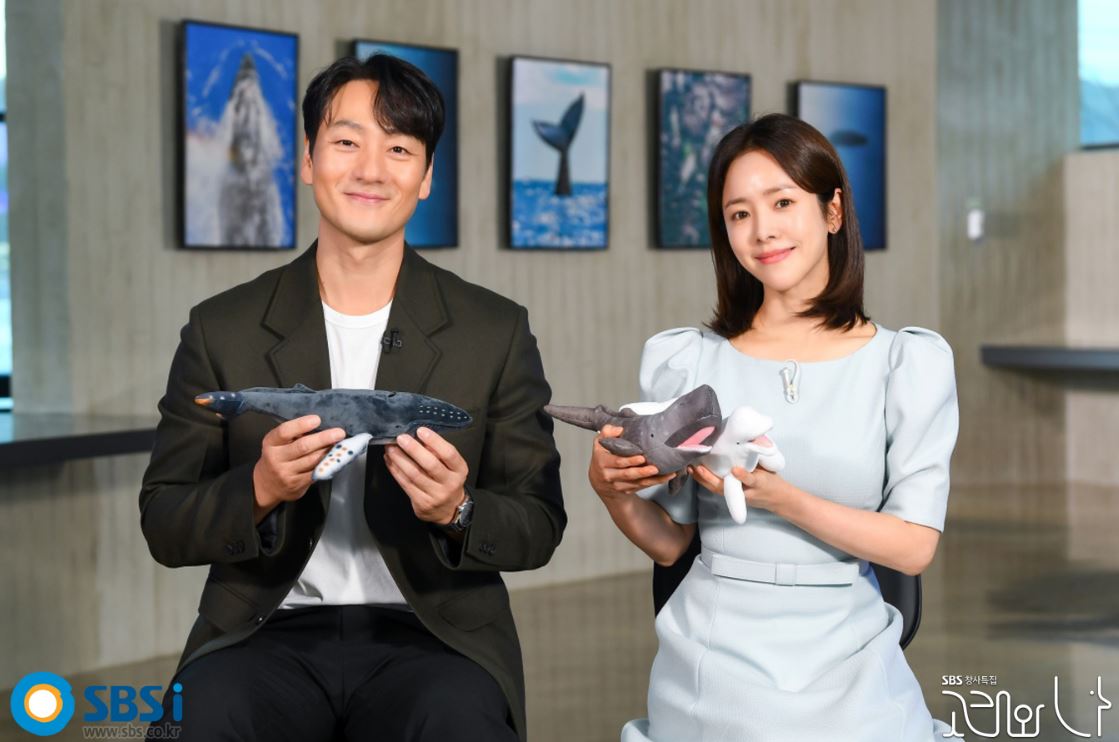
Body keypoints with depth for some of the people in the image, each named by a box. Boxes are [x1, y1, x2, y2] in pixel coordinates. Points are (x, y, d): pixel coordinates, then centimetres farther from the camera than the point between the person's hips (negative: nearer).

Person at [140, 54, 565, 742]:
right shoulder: (222, 330, 7)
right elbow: (165, 528, 6)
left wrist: (458, 512, -16)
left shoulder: (497, 332, 6)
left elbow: (539, 528, 6)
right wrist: (260, 491, -15)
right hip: (270, 632, 1)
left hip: (432, 635, 0)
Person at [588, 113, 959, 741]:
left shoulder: (907, 362, -3)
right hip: (707, 674, 1)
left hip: (844, 681, -1)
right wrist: (613, 489, -16)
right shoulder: (686, 361, 0)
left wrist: (779, 498, -21)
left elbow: (915, 547, -9)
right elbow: (669, 542, 4)